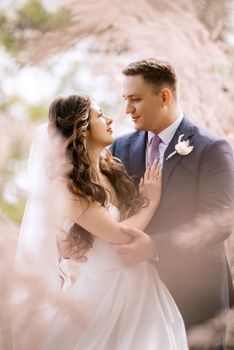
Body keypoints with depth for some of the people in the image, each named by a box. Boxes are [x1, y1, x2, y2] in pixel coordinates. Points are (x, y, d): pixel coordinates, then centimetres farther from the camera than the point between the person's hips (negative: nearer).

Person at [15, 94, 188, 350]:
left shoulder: (111, 171, 8)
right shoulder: (65, 185, -15)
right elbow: (120, 235, -19)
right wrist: (152, 201, -6)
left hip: (143, 283, 7)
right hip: (105, 287, -7)